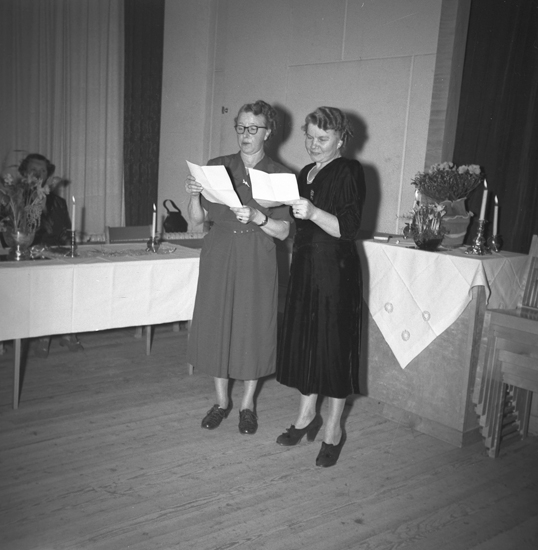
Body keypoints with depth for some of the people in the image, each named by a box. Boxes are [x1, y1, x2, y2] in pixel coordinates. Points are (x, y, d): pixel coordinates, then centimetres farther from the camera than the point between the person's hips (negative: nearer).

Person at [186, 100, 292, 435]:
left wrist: (257, 217, -22)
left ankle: (248, 403, 23)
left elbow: (283, 231, -5)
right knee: (216, 324, 7)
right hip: (218, 257, 2)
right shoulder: (217, 167, 5)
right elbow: (199, 219, 4)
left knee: (252, 327, 4)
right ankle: (222, 400, 26)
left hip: (256, 261, -2)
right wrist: (194, 196, -15)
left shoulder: (279, 175, 0)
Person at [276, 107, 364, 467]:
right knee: (304, 340, 11)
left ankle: (334, 429, 13)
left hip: (337, 271, -7)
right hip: (305, 268, 7)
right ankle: (307, 416, 27)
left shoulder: (349, 172, -7)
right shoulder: (305, 174, 15)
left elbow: (348, 229, -15)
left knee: (335, 344, 0)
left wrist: (313, 212, -30)